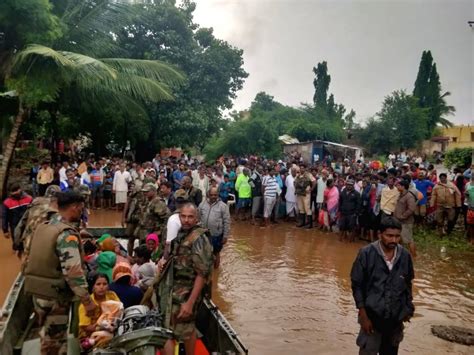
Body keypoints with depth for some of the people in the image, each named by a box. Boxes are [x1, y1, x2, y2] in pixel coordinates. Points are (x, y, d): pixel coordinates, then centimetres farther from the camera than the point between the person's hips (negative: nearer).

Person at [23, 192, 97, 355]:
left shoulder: (43, 227, 7)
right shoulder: (67, 234, -21)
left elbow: (32, 260, 15)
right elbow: (73, 272, -26)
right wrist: (87, 300, -22)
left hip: (37, 292, 8)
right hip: (55, 296, -8)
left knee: (48, 335, 22)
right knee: (55, 341, 5)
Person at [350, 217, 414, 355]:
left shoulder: (405, 255, -4)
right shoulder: (366, 254, -16)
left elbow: (407, 284, 10)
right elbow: (357, 285, -10)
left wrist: (408, 308, 9)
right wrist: (363, 315, -12)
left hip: (396, 317, 4)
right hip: (372, 315, -3)